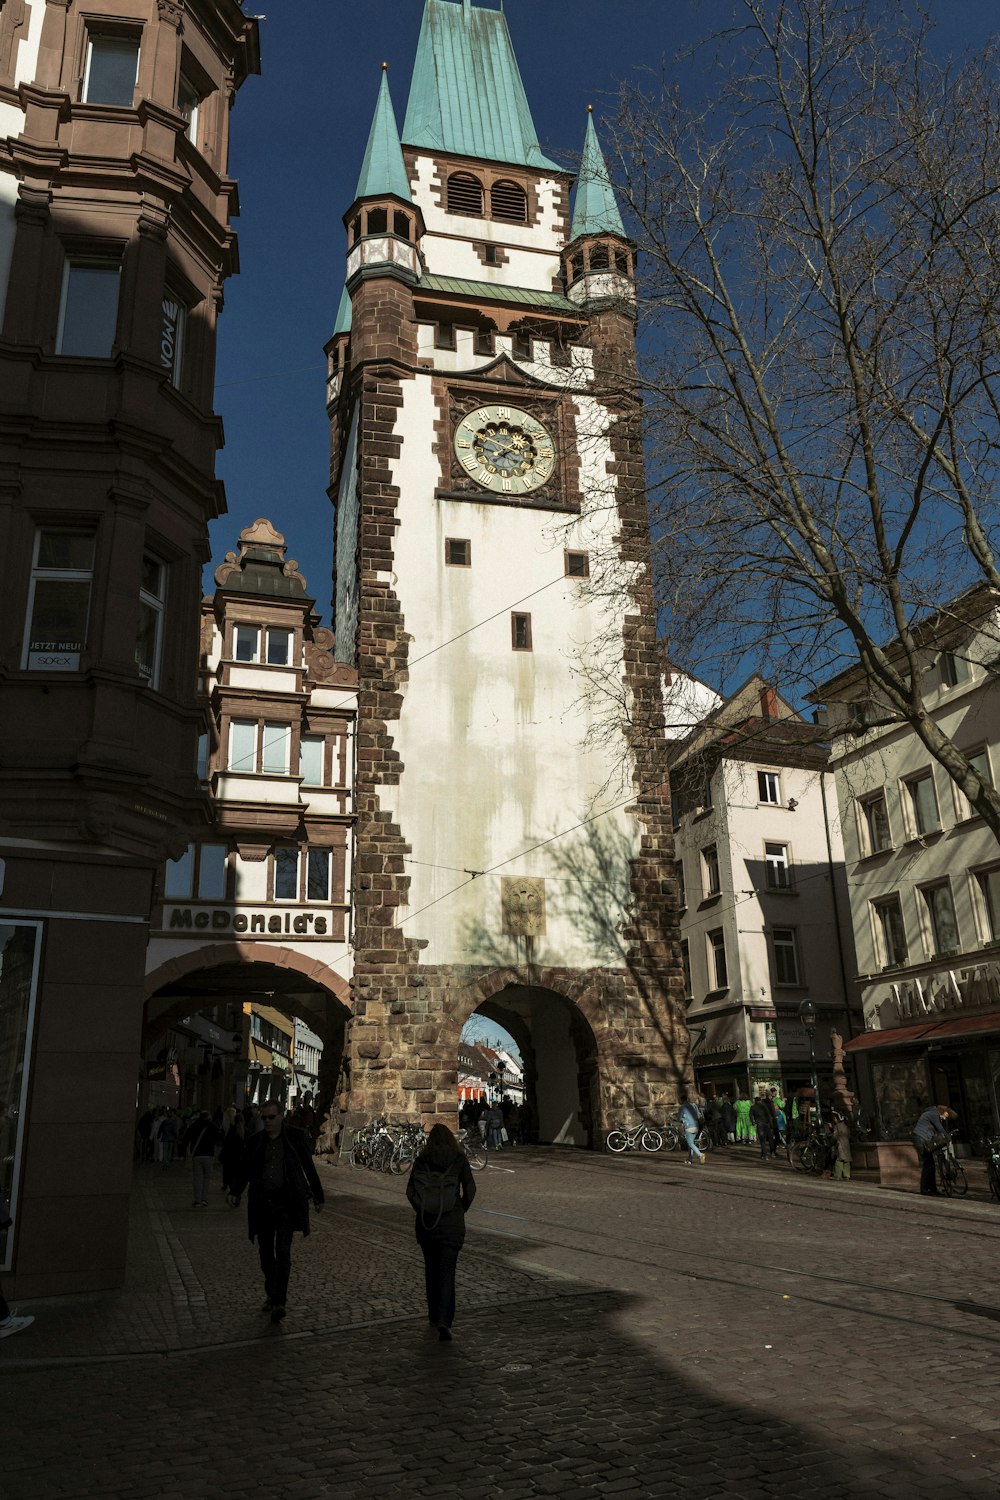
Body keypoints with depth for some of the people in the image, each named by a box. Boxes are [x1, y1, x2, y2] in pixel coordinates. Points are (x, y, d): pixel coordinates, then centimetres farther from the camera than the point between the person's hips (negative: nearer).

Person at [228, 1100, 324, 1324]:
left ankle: (279, 1302, -7)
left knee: (282, 1252, -9)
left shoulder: (295, 1137, -2)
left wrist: (318, 1196, 9)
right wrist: (235, 1192, -9)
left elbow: (309, 1167, 5)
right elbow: (244, 1168, 6)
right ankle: (271, 1294, 27)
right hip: (262, 1202, 3)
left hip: (286, 1202, -3)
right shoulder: (256, 1140, 5)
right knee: (265, 1251, 10)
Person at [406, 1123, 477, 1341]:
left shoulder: (421, 1161, 0)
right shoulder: (459, 1160, -2)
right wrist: (461, 1212, 10)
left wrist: (421, 1211, 11)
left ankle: (434, 1316, 26)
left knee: (431, 1269, 18)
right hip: (452, 1223, -2)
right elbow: (470, 1190, -5)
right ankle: (444, 1321, -13)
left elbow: (410, 1191, -3)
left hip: (426, 1222, 2)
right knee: (447, 1271, 1)